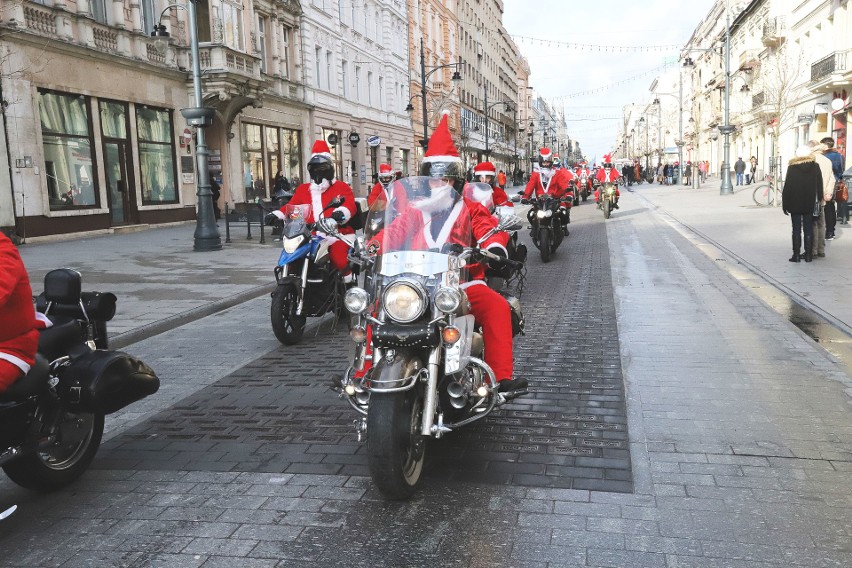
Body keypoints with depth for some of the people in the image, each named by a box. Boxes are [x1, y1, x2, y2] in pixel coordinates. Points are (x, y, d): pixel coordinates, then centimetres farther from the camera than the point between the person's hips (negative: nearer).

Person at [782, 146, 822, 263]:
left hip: (795, 205, -2)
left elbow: (787, 187, -6)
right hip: (810, 205, 2)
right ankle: (808, 255, 8)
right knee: (808, 230, 7)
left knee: (796, 230, 3)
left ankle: (796, 255, 3)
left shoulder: (792, 168, -7)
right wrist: (818, 201, 9)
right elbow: (819, 186, 1)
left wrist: (785, 204, 0)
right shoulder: (815, 167, -1)